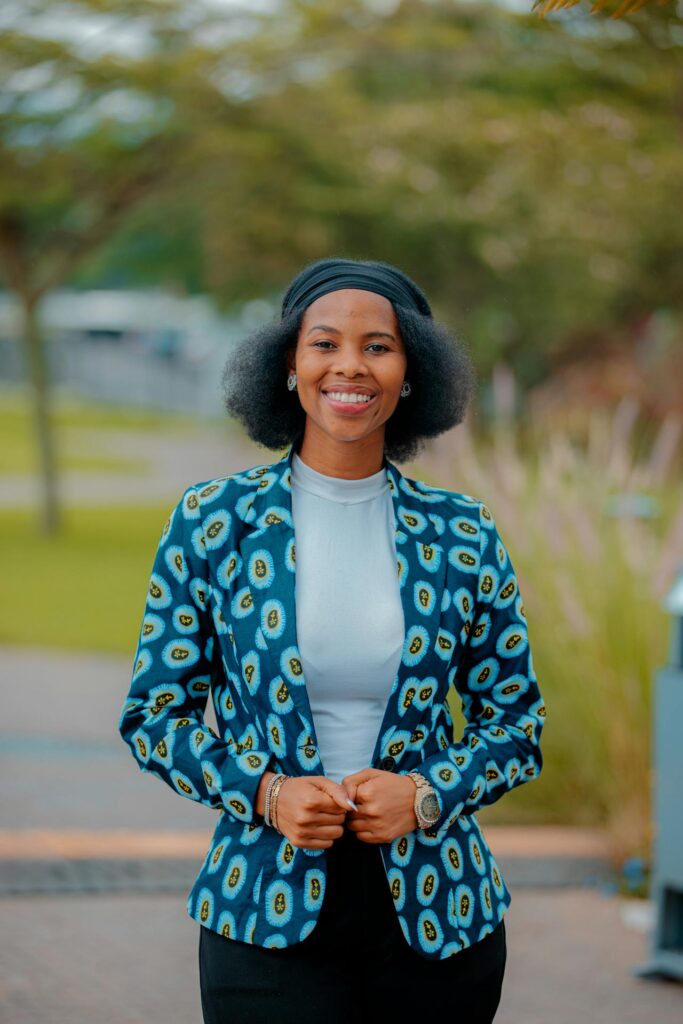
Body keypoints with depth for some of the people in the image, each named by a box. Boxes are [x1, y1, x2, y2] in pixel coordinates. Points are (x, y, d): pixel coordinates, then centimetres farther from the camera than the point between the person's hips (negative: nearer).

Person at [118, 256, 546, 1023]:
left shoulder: (464, 538, 2)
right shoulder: (213, 520, 0)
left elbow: (517, 726, 8)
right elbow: (152, 714, 4)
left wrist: (425, 794, -11)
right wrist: (266, 794, -12)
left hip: (434, 911, 1)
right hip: (268, 910, -1)